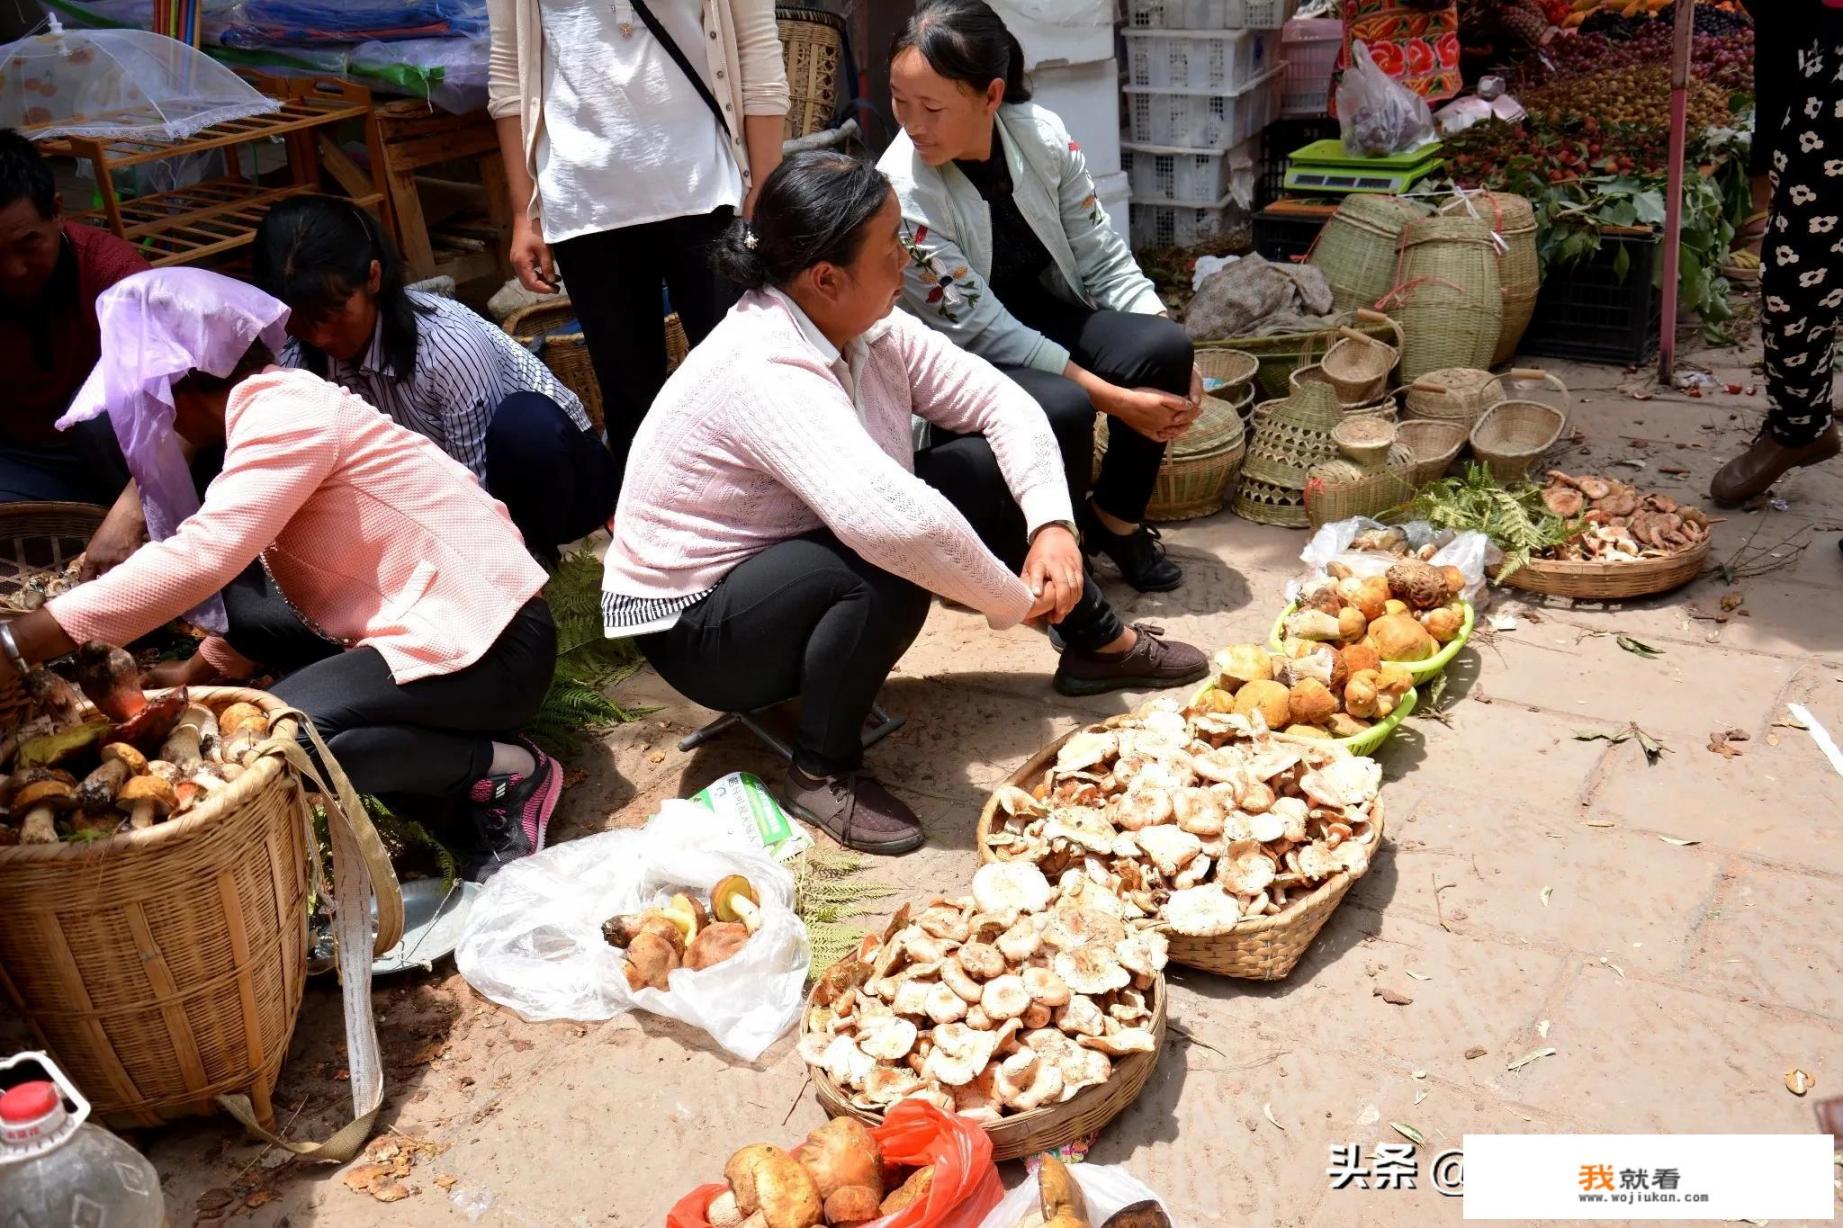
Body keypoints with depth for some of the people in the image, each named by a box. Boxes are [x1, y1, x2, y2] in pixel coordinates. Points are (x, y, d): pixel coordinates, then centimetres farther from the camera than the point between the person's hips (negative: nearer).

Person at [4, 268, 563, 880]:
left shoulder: (284, 411, -15)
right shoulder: (278, 404, 15)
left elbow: (200, 557, -27)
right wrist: (192, 673, 14)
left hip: (486, 645, -10)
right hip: (450, 624, 10)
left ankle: (506, 772, -9)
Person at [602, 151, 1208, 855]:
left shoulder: (870, 327, -8)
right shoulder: (764, 372, -34)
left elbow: (998, 400, -5)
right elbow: (889, 518, -46)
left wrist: (1052, 525, -18)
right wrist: (1016, 599, -33)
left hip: (793, 551, 9)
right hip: (695, 624, -8)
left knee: (986, 466, -3)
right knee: (889, 564, -36)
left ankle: (1099, 645, 15)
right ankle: (822, 772, -14)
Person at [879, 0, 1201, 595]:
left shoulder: (1041, 133, -13)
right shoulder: (904, 192, -26)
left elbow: (1101, 256, -4)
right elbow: (979, 330, -24)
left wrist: (1174, 360, -17)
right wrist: (1115, 399, -26)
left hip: (1042, 312, 5)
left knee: (1163, 350, -20)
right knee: (1062, 408, -33)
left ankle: (1115, 518, 4)